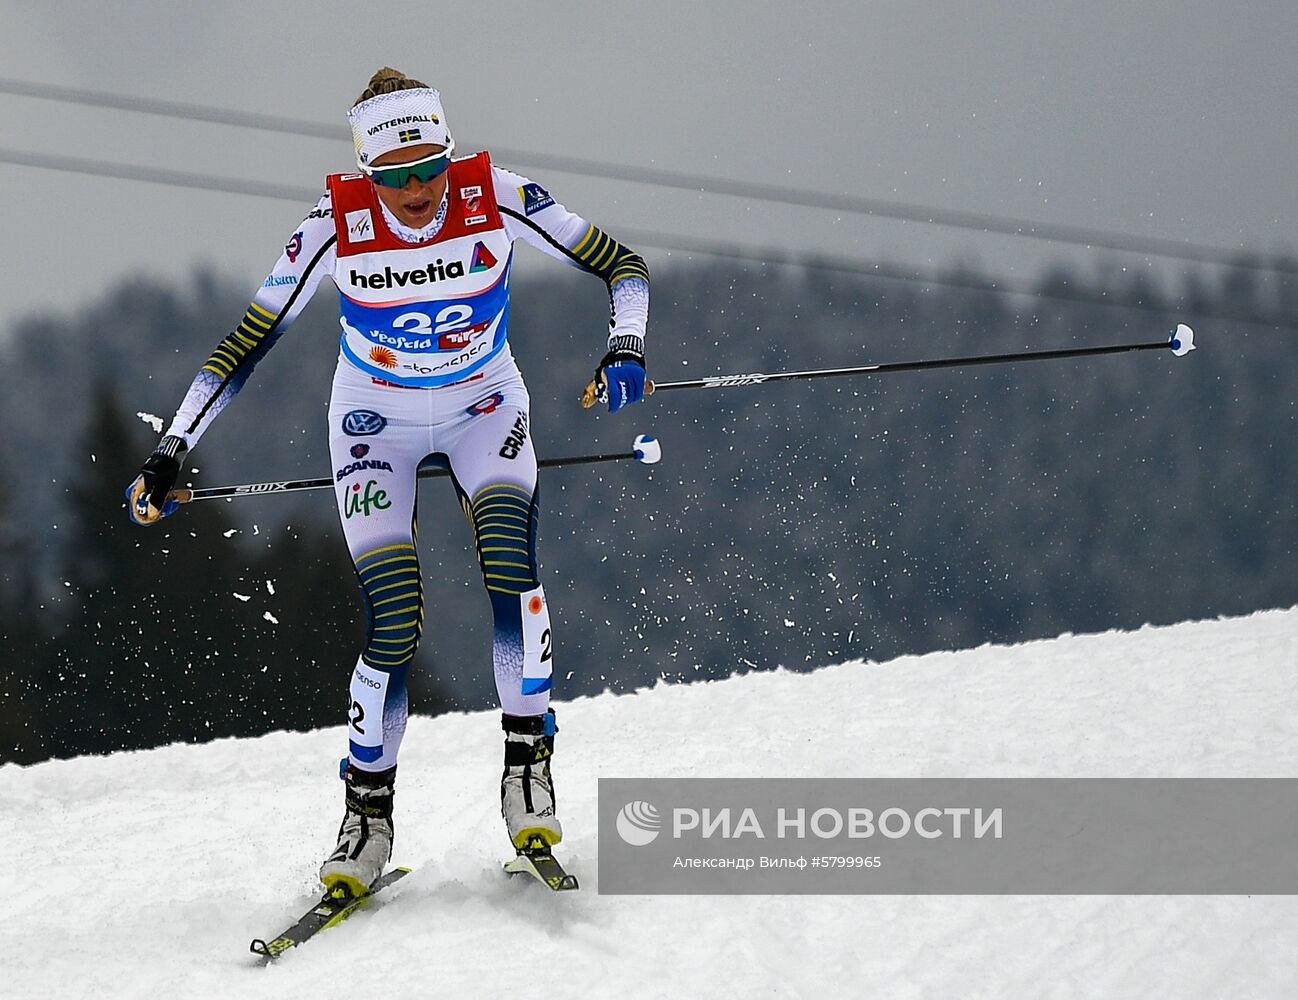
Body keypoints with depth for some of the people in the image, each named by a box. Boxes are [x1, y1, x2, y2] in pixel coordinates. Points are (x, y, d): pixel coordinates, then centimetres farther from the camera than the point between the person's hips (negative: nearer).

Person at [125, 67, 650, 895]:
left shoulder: (497, 198, -23)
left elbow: (621, 264, -12)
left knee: (510, 559, -27)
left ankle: (528, 765, -17)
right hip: (377, 419, -1)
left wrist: (626, 345, -31)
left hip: (483, 406, 1)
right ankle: (369, 814, 3)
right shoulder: (336, 227, -23)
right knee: (393, 624, -13)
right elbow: (249, 341, -15)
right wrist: (172, 451, -18)